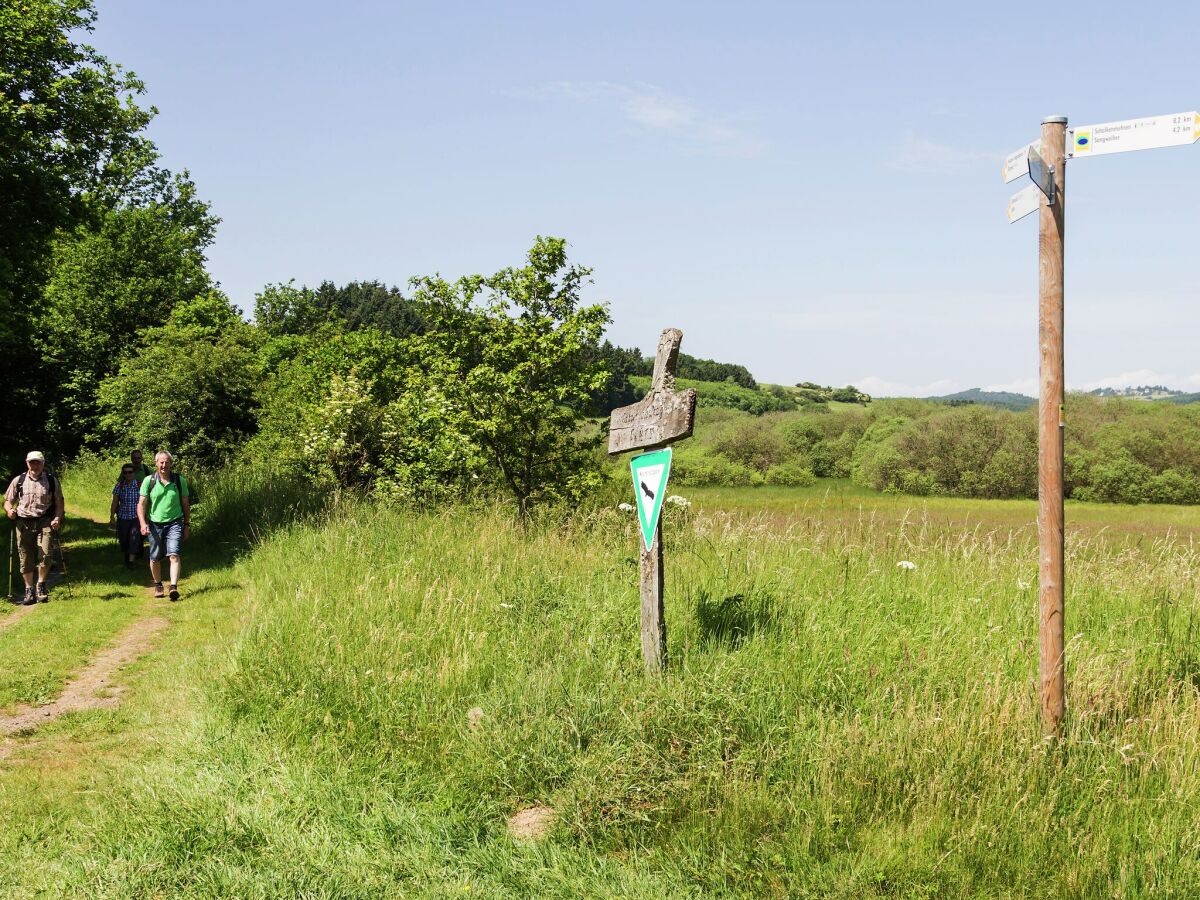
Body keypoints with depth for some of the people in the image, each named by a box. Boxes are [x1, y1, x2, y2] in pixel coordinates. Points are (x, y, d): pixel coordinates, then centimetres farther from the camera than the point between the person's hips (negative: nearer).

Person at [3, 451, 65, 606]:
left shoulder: (52, 481, 7)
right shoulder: (18, 481, 8)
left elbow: (59, 503, 8)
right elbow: (8, 501, 13)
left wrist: (57, 518, -9)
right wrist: (9, 510, -10)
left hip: (45, 522, -1)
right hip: (23, 523, 1)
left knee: (45, 554, -14)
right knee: (26, 558, 2)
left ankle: (41, 584, 8)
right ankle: (29, 590, 16)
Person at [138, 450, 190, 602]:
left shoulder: (180, 481, 2)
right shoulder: (149, 481, -1)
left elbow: (185, 504, 10)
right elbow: (141, 504, -1)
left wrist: (187, 525, 9)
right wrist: (143, 523, -14)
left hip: (174, 523, -1)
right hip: (155, 524, 1)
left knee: (174, 555, -17)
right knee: (155, 559, 9)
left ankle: (174, 587, -24)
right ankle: (158, 585, 31)